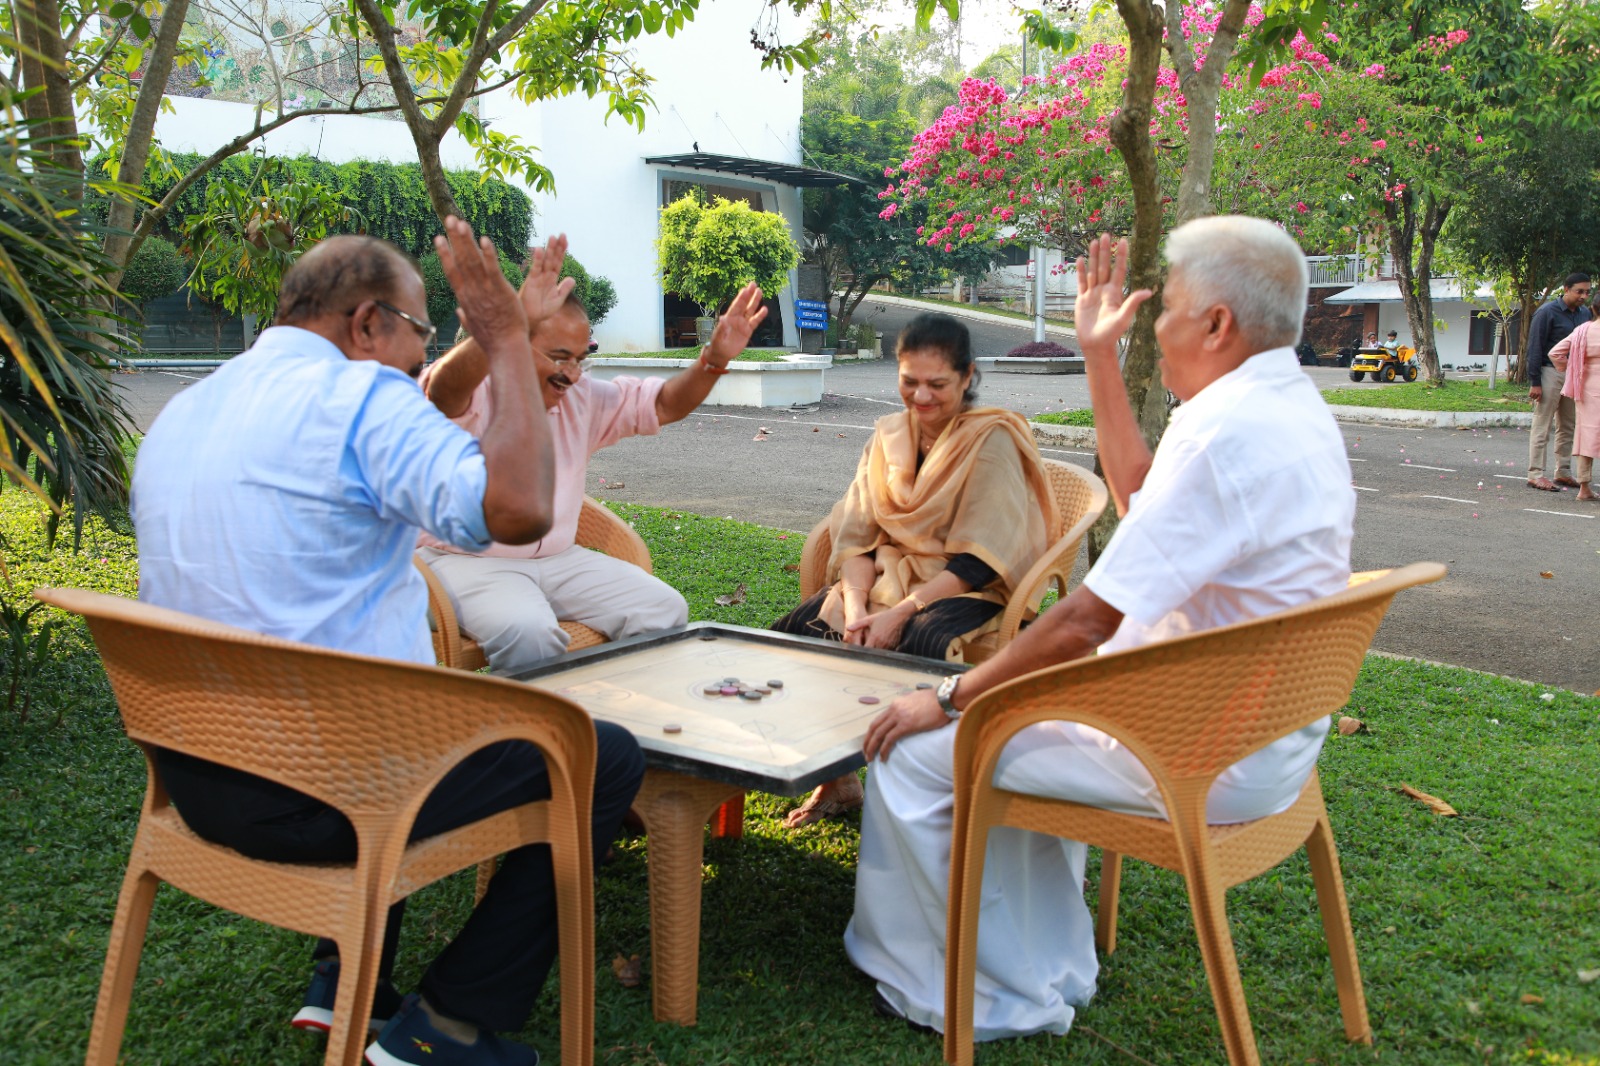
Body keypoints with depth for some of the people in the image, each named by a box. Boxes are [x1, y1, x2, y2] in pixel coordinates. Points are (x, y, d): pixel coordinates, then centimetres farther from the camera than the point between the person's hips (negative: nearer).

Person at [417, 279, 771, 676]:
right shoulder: (471, 393, -12)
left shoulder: (581, 398, 9)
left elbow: (663, 405, 10)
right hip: (467, 559, -6)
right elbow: (446, 385, -37)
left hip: (558, 557, 7)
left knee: (665, 610, -8)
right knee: (528, 633, -36)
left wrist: (714, 360, -10)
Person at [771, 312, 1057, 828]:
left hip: (969, 591, -5)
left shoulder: (992, 441, -9)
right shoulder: (888, 435, 9)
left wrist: (900, 613, -23)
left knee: (918, 642, -37)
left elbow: (978, 563, -15)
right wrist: (856, 606, -15)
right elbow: (857, 537, 4)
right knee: (796, 631, -17)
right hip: (888, 580, 6)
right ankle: (835, 777, 1)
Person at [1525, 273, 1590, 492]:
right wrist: (1534, 382, -13)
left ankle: (1563, 472, 19)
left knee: (1567, 427, 11)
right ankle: (1535, 474, -2)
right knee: (1542, 426, -4)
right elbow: (1535, 348, -10)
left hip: (1574, 375, 6)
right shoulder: (1548, 312, -9)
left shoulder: (1585, 313, 10)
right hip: (1550, 373, -6)